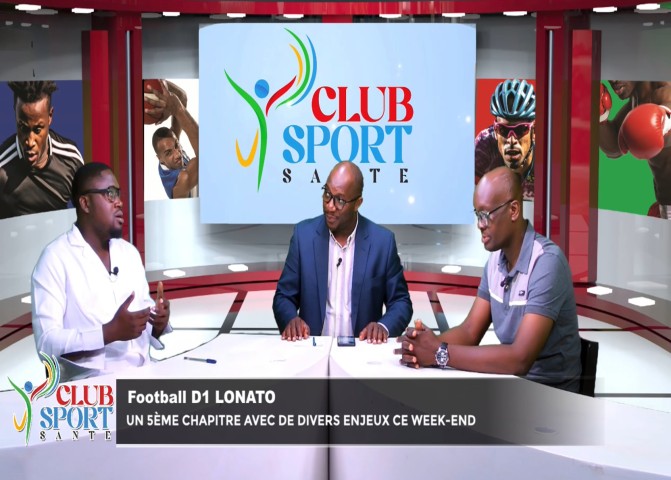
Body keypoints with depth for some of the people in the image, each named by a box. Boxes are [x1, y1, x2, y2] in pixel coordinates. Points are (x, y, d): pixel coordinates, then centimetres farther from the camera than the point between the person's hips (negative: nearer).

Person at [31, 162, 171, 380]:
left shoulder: (130, 252, 15)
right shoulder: (55, 258, -5)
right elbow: (46, 341, -13)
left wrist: (159, 325, -4)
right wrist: (110, 332, -22)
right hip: (90, 383, -6)